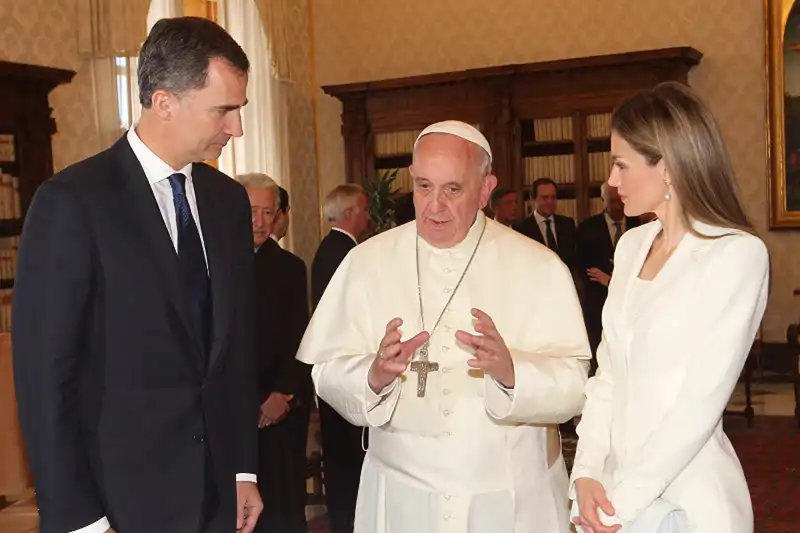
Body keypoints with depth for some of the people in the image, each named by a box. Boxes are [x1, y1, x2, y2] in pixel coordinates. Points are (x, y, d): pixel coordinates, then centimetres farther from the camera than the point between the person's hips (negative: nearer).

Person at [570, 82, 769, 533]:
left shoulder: (738, 254, -15)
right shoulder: (632, 245, 5)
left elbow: (702, 402, -19)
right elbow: (609, 372, 5)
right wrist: (587, 472, -5)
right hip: (619, 484, 6)